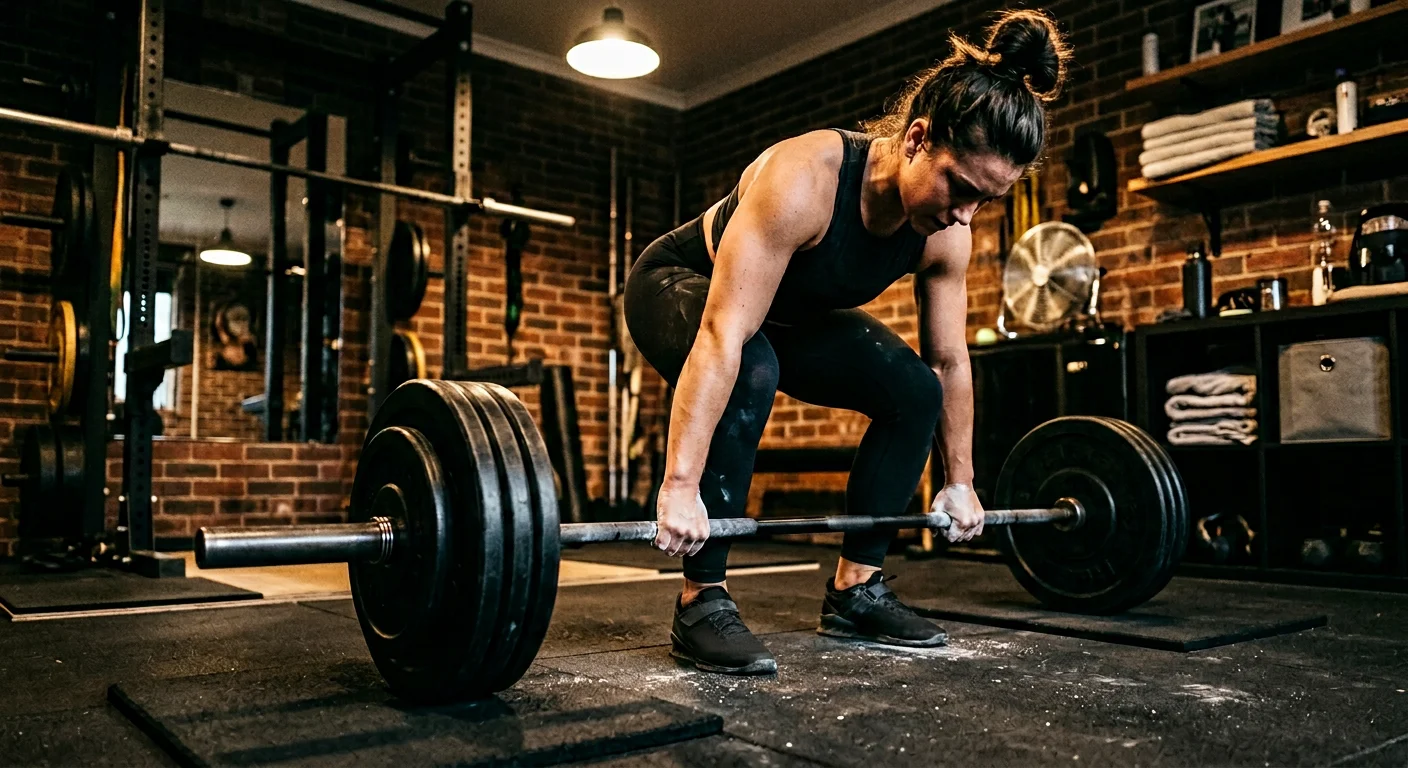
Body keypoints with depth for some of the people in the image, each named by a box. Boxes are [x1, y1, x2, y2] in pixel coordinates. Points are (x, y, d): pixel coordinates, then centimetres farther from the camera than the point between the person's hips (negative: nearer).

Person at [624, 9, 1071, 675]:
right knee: (751, 374, -38)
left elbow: (949, 362, -5)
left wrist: (959, 481, 1)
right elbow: (723, 336, -43)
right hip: (680, 285, -6)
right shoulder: (805, 178, -38)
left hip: (794, 314, 7)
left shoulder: (946, 233, -17)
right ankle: (701, 604, -25)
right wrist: (681, 485, -46)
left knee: (915, 391, -8)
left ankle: (855, 589, 3)